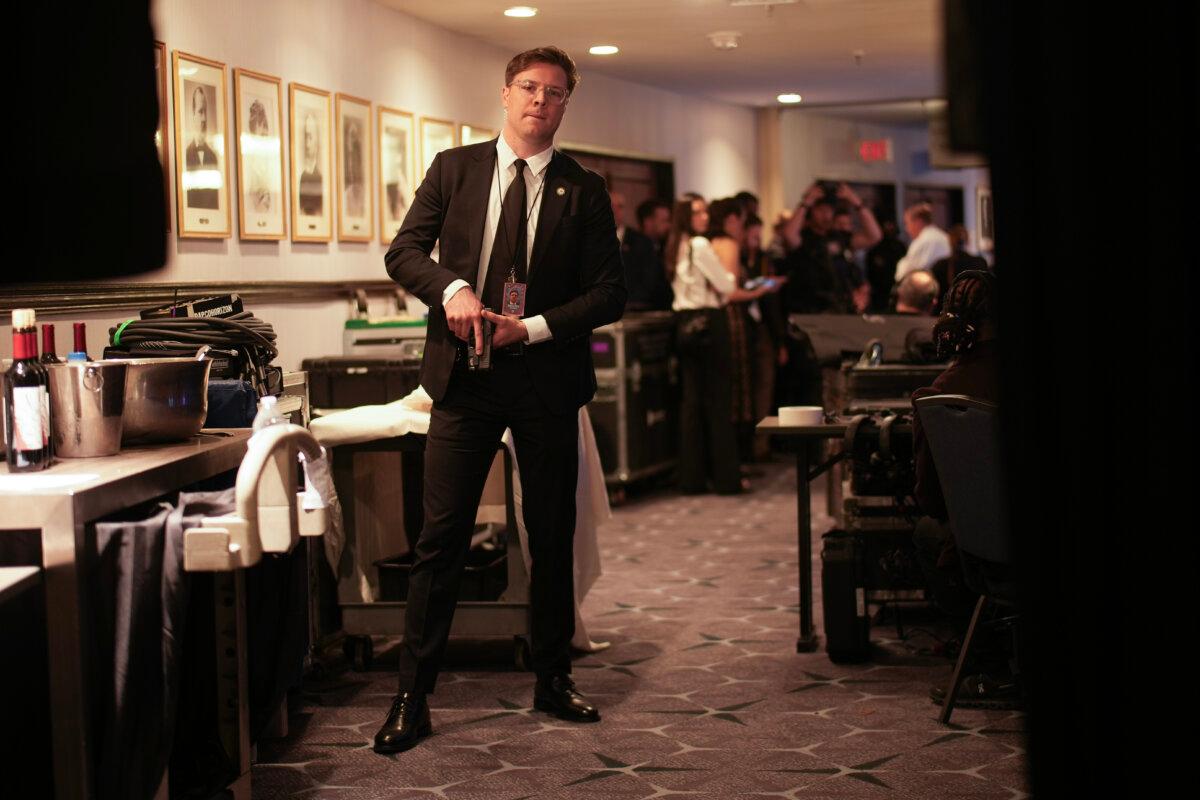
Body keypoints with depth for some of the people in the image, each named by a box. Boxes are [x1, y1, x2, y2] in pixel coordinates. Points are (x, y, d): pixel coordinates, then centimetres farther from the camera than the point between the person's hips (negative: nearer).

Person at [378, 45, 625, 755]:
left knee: (553, 535, 9)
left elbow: (609, 294, 1)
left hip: (547, 378, 1)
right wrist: (451, 289, -15)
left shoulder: (584, 191, 5)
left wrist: (534, 328, -12)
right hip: (466, 376, 0)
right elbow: (404, 250, 5)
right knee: (442, 536, -4)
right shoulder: (454, 169, 8)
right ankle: (413, 698, 1)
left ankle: (554, 681, 25)